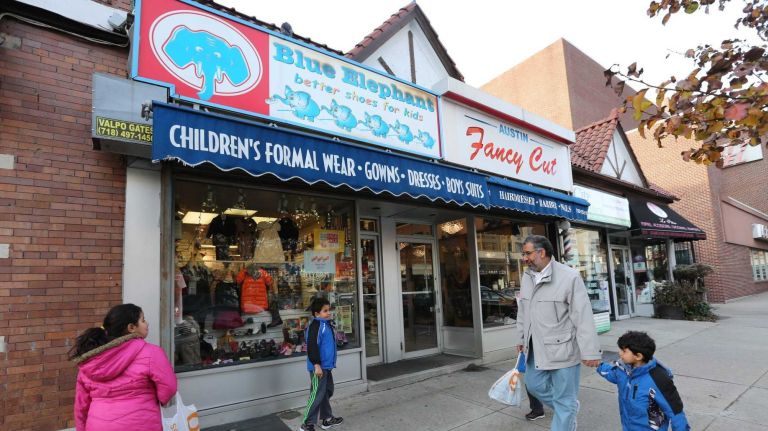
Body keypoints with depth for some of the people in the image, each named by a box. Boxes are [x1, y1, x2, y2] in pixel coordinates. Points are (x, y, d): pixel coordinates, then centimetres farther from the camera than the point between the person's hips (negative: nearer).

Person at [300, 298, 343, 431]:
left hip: (326, 366, 10)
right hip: (318, 367, -10)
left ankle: (327, 419, 31)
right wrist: (317, 365, -23)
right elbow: (312, 347, -23)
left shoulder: (327, 324, 12)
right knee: (317, 395, -4)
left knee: (327, 392, 18)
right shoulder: (315, 326, -19)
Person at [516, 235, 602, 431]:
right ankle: (569, 409, 45)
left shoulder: (569, 277, -17)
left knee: (564, 400, 6)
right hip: (536, 348, 7)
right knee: (534, 385, 21)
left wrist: (590, 352, -16)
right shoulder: (527, 277, 4)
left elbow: (583, 317, -16)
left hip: (561, 349, -7)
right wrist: (522, 338, 21)